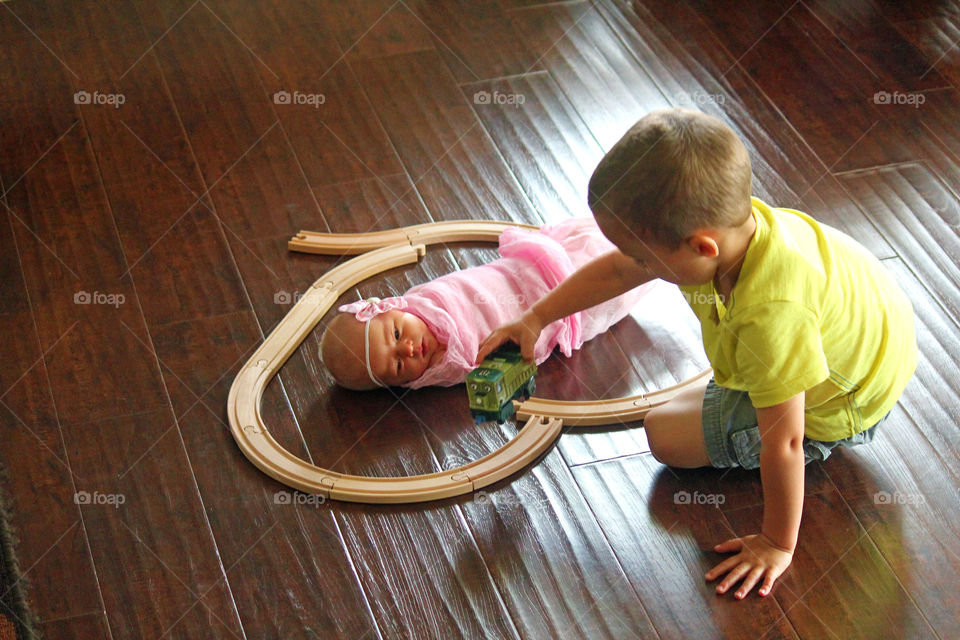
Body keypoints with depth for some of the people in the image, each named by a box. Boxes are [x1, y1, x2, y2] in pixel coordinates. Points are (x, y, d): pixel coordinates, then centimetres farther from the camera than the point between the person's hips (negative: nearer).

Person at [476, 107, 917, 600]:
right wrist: (535, 318, -1)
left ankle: (827, 439, 7)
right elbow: (615, 270, -4)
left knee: (666, 434, -2)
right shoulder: (724, 221, -22)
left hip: (831, 411, -8)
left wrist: (777, 544, -23)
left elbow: (783, 443, -35)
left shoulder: (770, 317, -46)